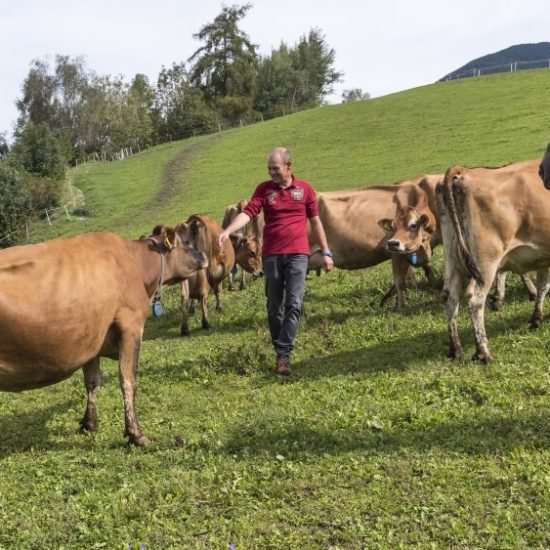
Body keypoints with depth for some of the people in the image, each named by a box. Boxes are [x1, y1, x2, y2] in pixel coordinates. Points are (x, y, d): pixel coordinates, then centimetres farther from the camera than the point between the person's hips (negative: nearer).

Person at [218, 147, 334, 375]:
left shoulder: (305, 189, 4)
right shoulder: (264, 189, 4)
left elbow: (315, 222, 10)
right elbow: (248, 212, -9)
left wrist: (326, 252, 10)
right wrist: (227, 231, -26)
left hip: (297, 254, -1)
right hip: (271, 255, 1)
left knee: (294, 304, -10)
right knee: (274, 307, 8)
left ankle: (284, 355, -8)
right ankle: (279, 350, 23)